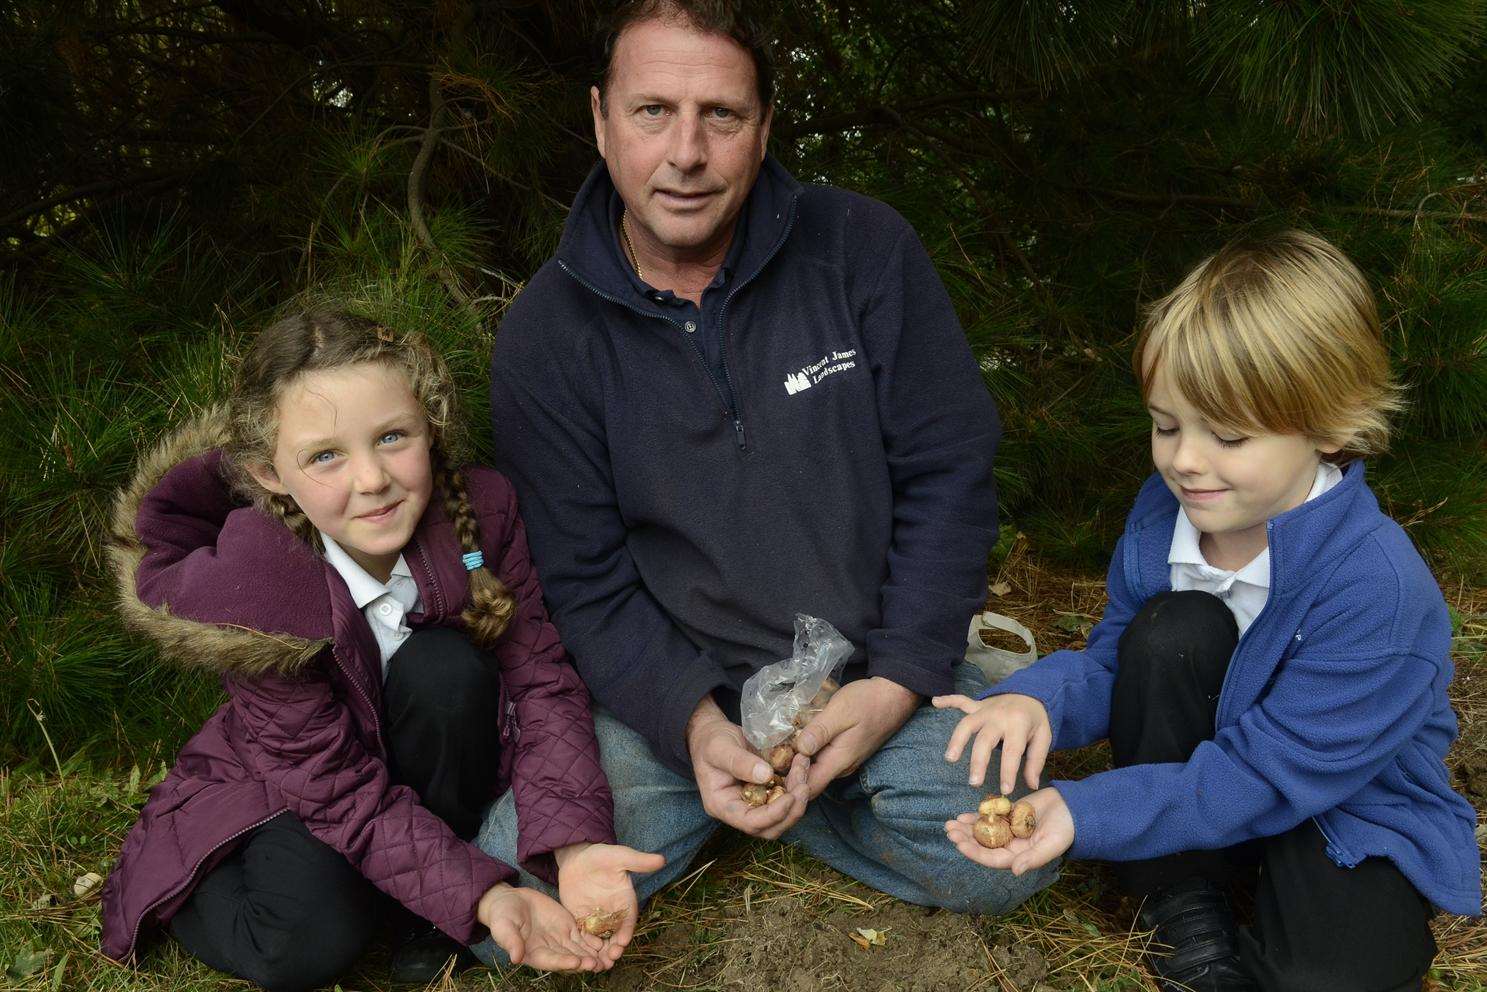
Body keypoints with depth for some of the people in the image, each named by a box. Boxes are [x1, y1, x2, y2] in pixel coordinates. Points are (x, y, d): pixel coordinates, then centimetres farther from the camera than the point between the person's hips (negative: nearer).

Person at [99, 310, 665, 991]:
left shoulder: (480, 512, -24)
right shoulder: (251, 596, -31)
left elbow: (539, 679, -21)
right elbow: (343, 793, -29)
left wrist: (576, 841, -37)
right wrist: (483, 897, -40)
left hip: (426, 758, 3)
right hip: (291, 788, -2)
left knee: (445, 667, -30)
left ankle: (426, 919, -10)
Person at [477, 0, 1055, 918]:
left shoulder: (865, 250, -7)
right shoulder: (545, 337, -6)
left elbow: (948, 471, -4)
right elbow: (586, 580, -5)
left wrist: (898, 680, -13)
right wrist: (694, 721, -22)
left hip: (879, 662, 1)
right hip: (671, 685, 0)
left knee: (1007, 859, -22)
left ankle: (794, 790, 7)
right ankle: (716, 779, 10)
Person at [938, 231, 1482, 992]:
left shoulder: (1376, 584, -29)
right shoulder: (1165, 508, -11)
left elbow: (1266, 775, -28)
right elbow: (1113, 661, -4)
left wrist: (1087, 813, -37)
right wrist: (1039, 696, -28)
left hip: (1354, 819, -5)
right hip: (1200, 771, 5)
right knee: (1171, 632, -25)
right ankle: (1183, 909, -9)